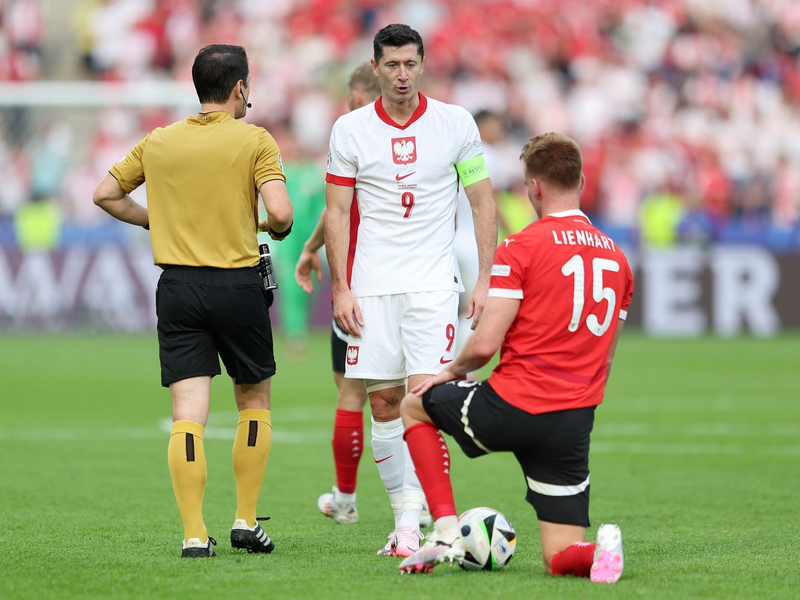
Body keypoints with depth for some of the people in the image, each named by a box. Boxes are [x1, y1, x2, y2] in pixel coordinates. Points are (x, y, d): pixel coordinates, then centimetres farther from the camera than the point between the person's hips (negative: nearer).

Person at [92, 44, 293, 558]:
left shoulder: (158, 142, 7)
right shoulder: (255, 140, -5)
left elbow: (106, 195, 12)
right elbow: (280, 213, -16)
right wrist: (277, 230, 6)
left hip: (177, 285, 2)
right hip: (238, 284, -2)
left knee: (188, 414, -2)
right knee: (254, 400, 16)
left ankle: (194, 535, -9)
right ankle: (246, 522, 14)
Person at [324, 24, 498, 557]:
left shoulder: (455, 123, 1)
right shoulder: (350, 130, 3)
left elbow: (483, 202, 6)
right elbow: (337, 212, 6)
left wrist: (486, 279, -1)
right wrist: (340, 288, -1)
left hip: (434, 283, -2)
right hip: (372, 287, 2)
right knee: (383, 402, 2)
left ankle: (412, 520, -12)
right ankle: (403, 515, 12)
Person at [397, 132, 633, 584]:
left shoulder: (521, 247, -8)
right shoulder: (616, 258, 11)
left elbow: (485, 344, -12)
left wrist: (453, 370, 9)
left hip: (511, 409, -5)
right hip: (575, 422, 5)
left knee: (415, 405, 26)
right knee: (561, 559, 12)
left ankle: (446, 531, 13)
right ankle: (599, 549, -24)